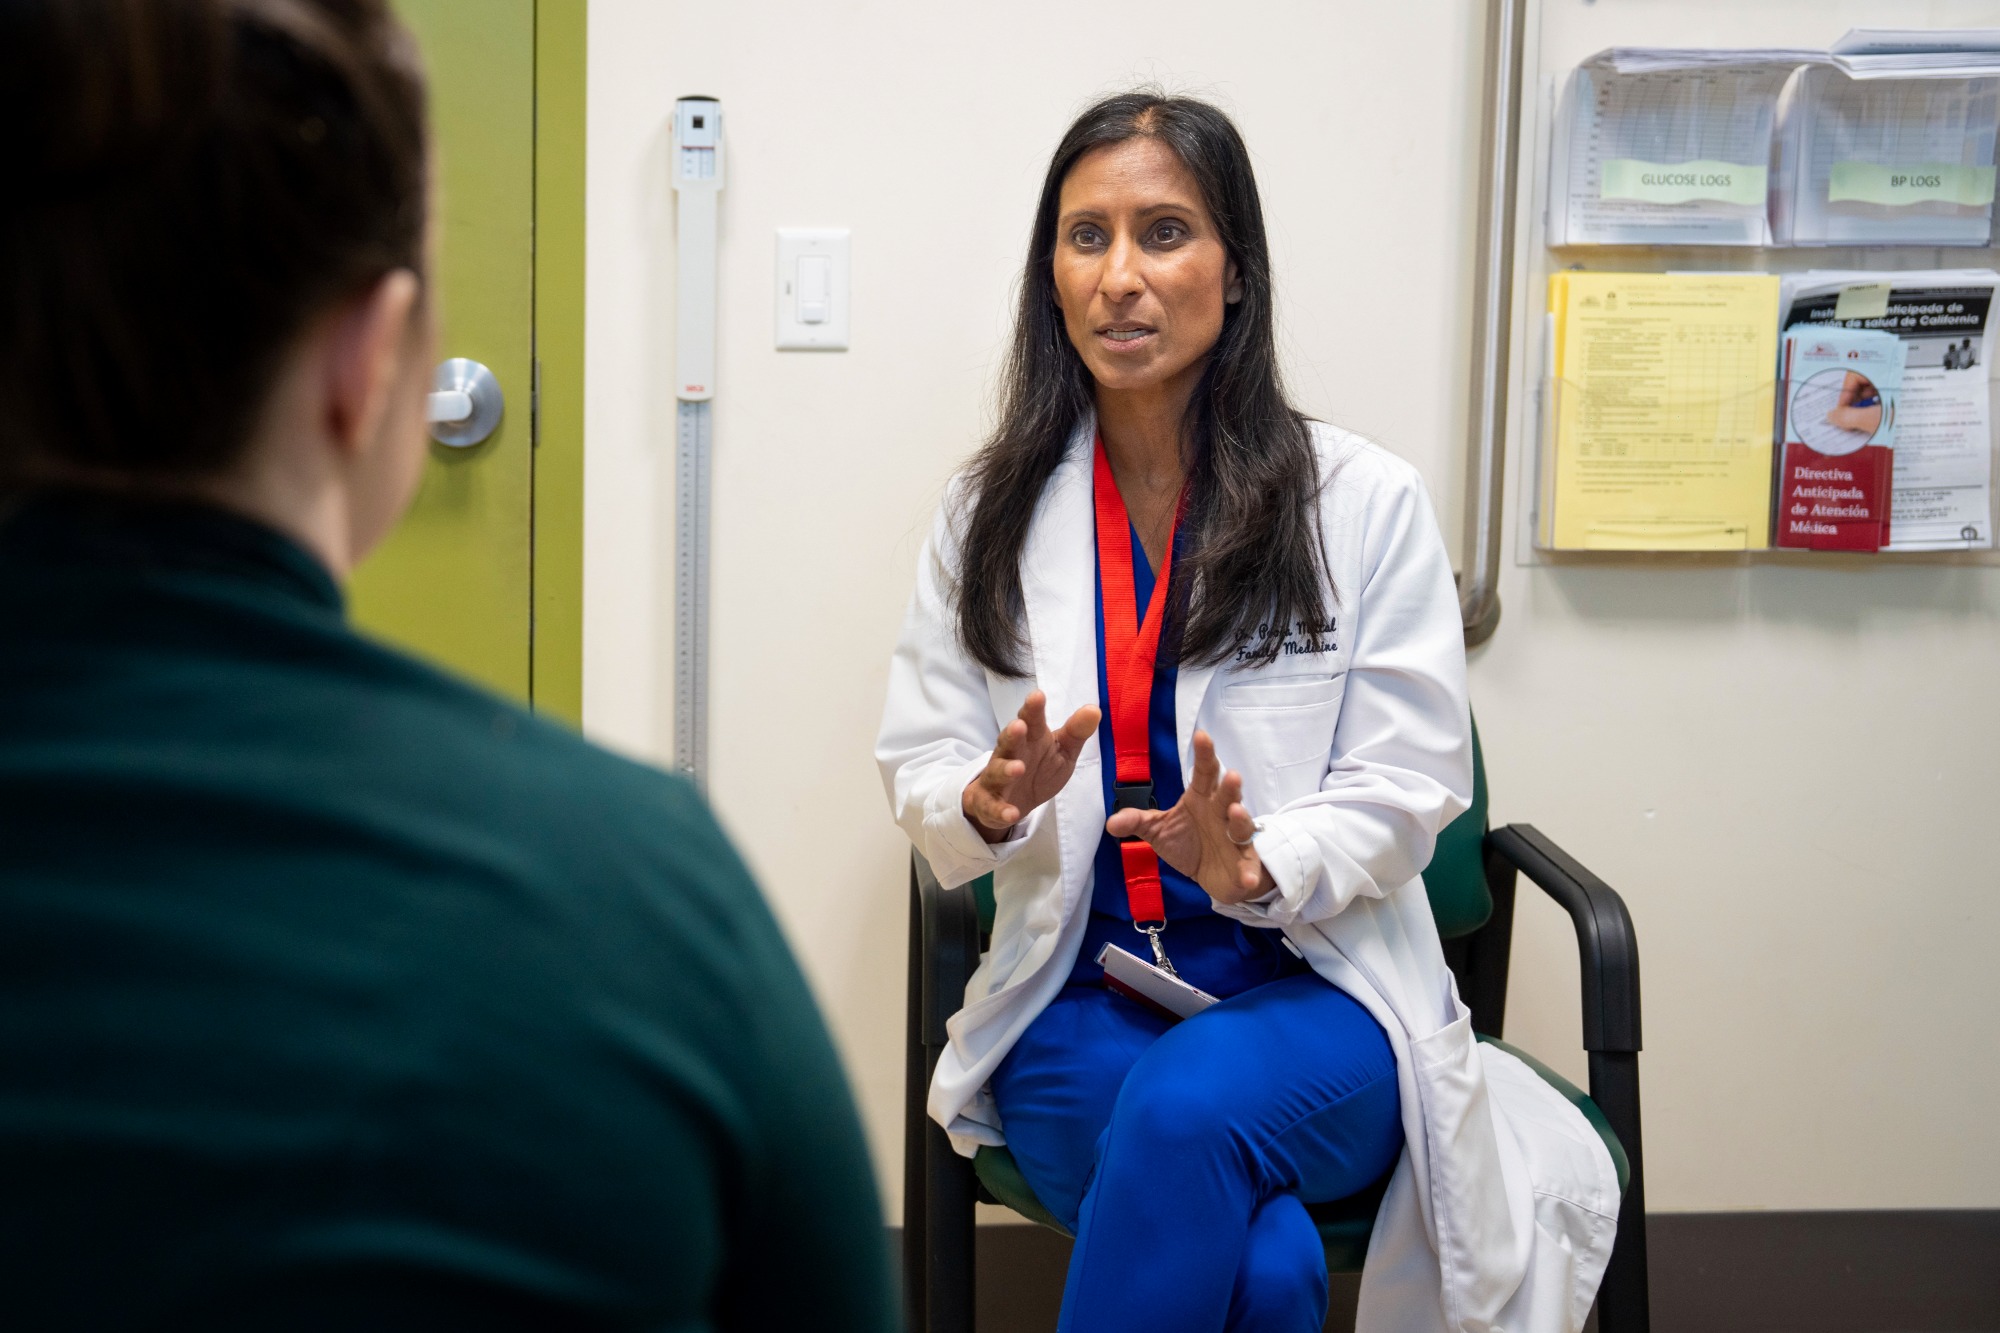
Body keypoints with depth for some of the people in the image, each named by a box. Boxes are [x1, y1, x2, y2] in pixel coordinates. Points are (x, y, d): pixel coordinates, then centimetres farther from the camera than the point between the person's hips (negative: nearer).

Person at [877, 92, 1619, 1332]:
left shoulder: (1367, 501, 1)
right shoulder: (990, 515, 8)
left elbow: (1405, 789, -1)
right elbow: (919, 771, 8)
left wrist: (1255, 866, -21)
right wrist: (992, 803, -16)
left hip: (1313, 987, 0)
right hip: (1077, 1001, 1)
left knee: (1190, 1101, -36)